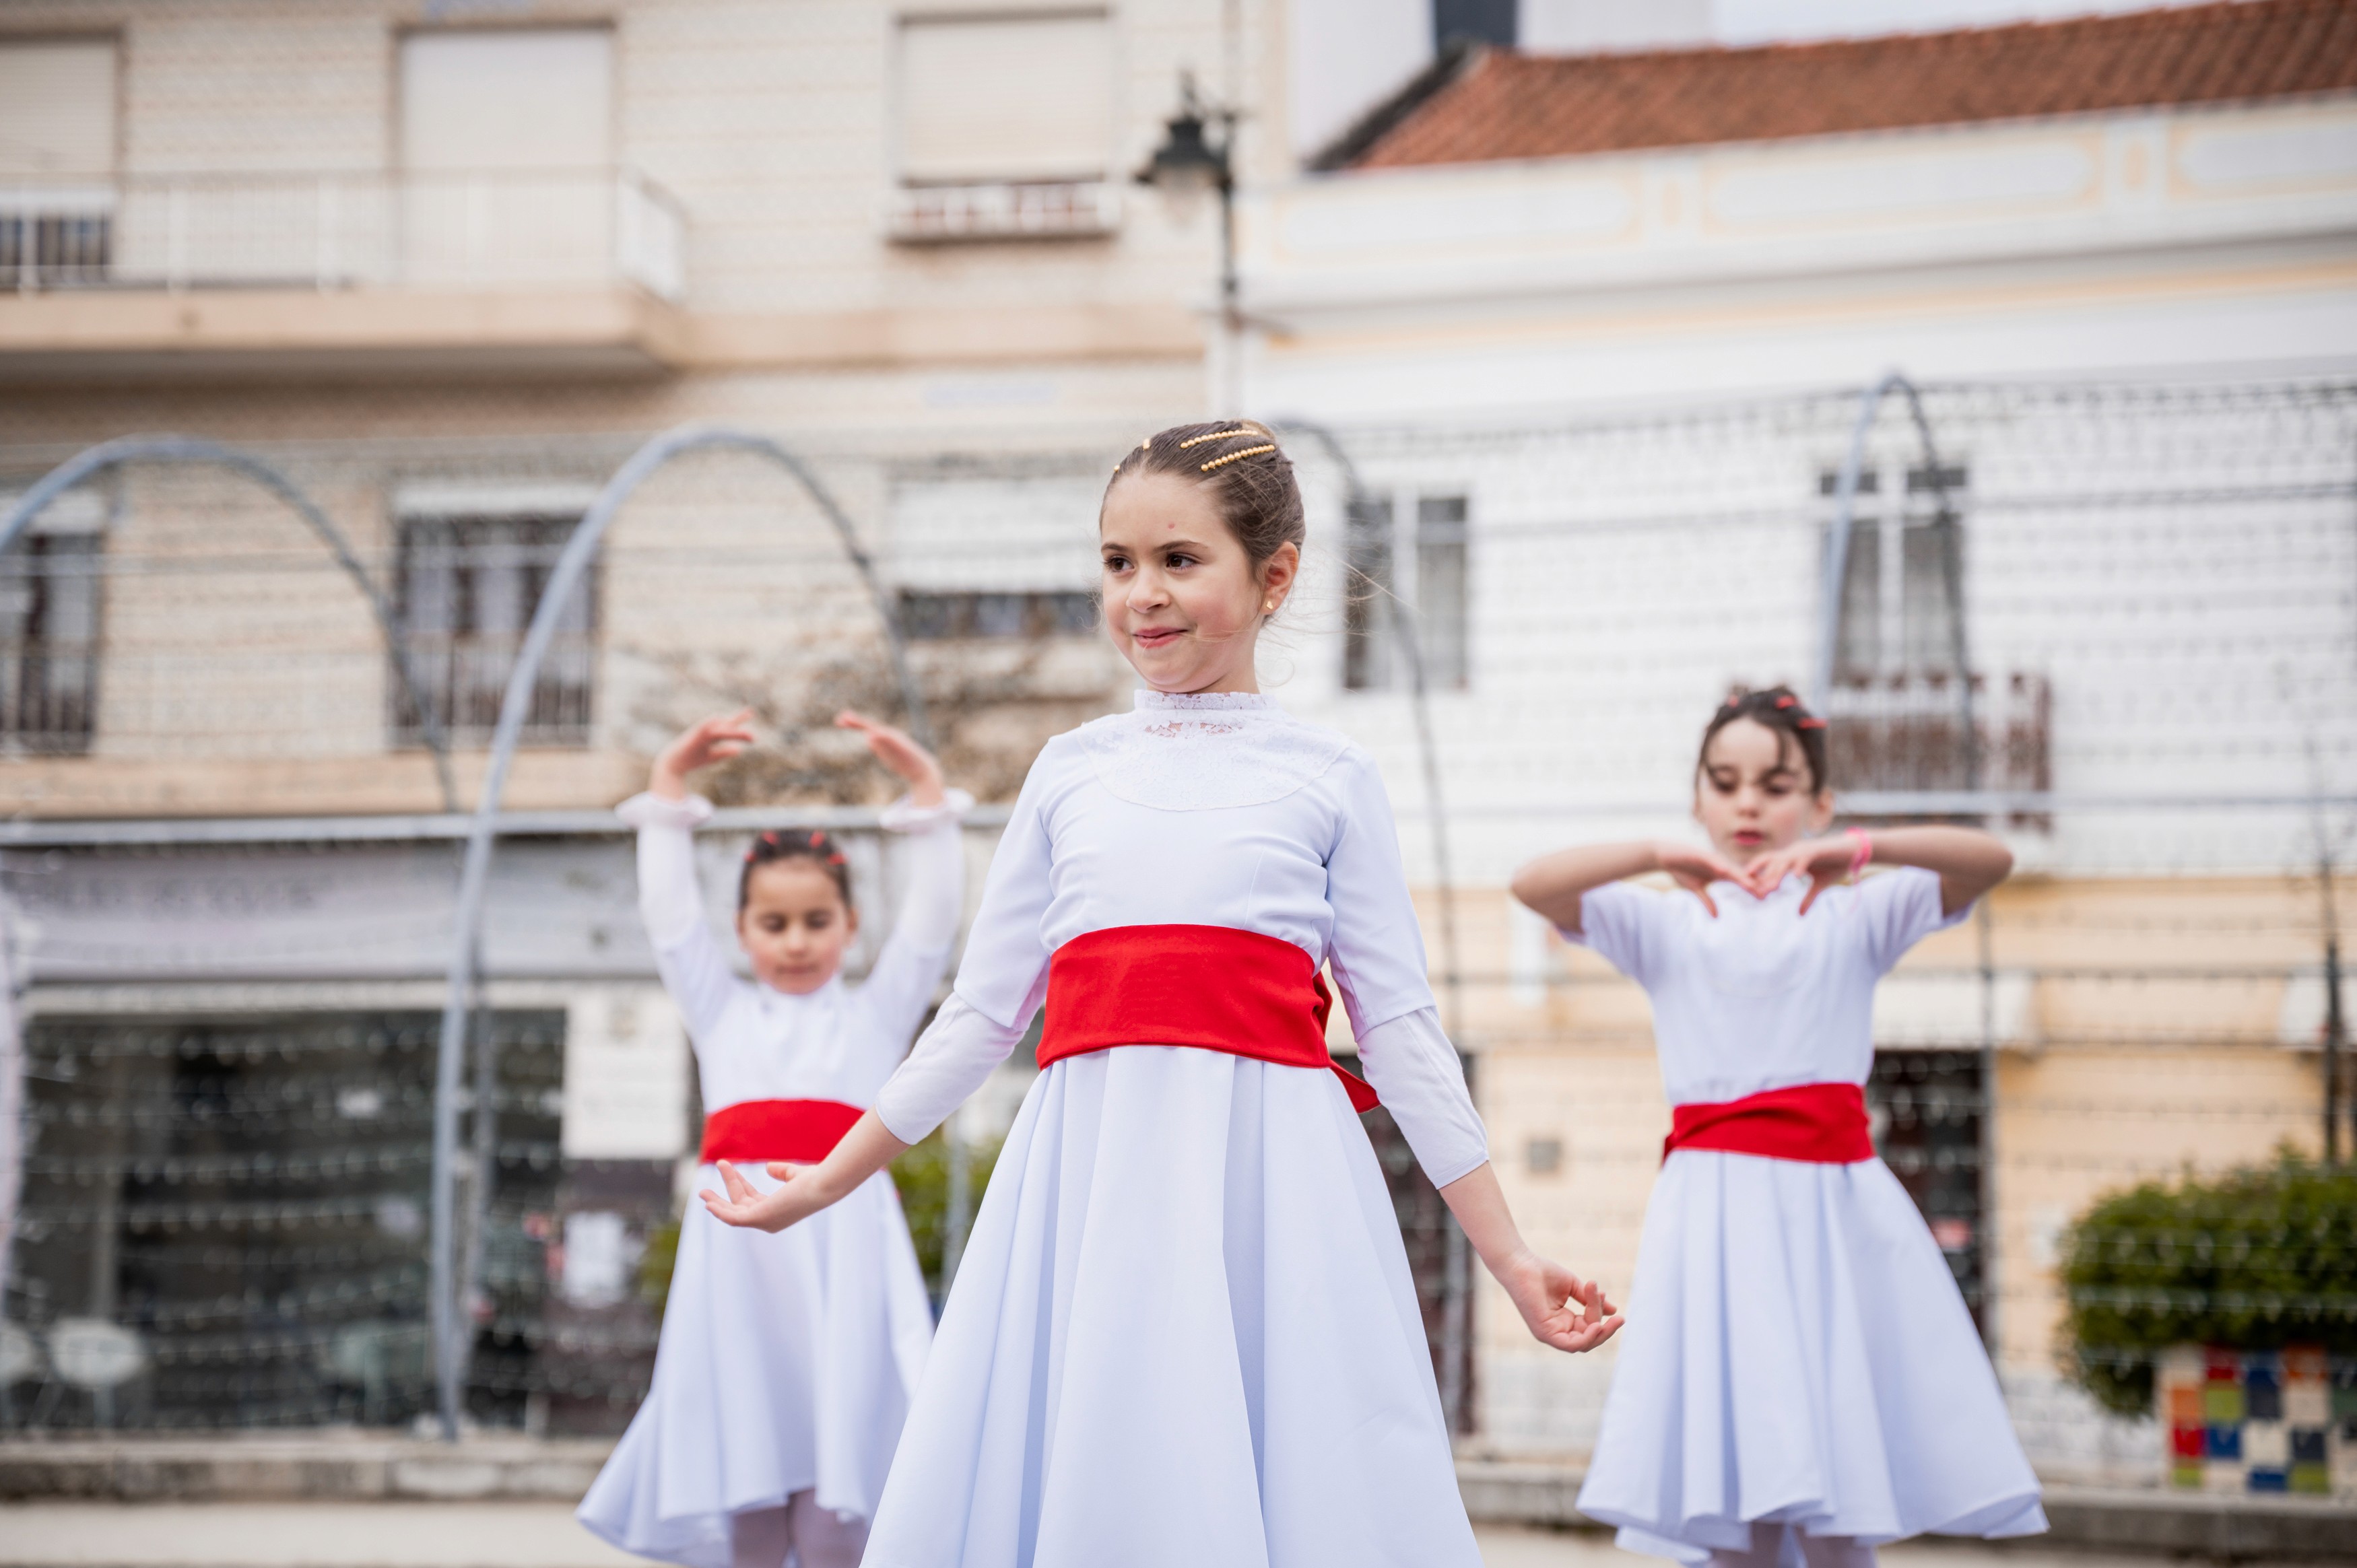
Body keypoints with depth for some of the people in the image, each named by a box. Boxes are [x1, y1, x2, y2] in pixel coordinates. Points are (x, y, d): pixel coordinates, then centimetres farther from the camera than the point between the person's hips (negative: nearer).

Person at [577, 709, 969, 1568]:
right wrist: (667, 788, 13)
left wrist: (927, 791, 7)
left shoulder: (876, 1012, 18)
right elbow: (668, 911, 17)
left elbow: (934, 917, 11)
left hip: (844, 1239, -1)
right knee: (745, 1487, -2)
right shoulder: (721, 1012, 21)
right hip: (740, 1242, 1)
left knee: (837, 1496, -9)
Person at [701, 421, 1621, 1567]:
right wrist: (814, 1191, 19)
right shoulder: (1072, 770, 15)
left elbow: (1399, 1030, 9)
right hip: (1089, 1182, 2)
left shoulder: (1327, 777, 8)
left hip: (1266, 1182, -2)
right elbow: (981, 1013, 19)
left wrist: (1510, 1258, 6)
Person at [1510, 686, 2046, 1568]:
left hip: (1833, 1203, 0)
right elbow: (1533, 885, -2)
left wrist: (1857, 848, -17)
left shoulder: (1855, 914, 12)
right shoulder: (1667, 923, 13)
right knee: (1733, 1493, -5)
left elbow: (1989, 861, -2)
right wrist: (1662, 857, -16)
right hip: (1714, 1204, 0)